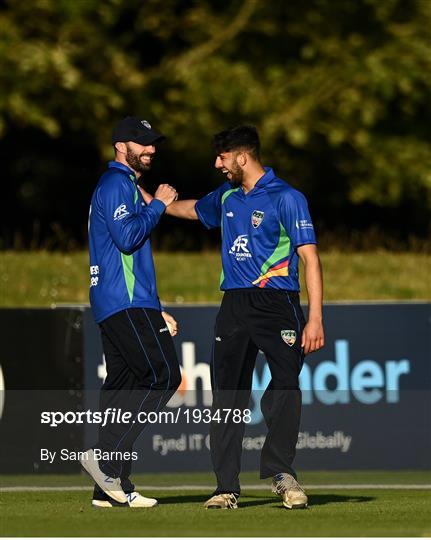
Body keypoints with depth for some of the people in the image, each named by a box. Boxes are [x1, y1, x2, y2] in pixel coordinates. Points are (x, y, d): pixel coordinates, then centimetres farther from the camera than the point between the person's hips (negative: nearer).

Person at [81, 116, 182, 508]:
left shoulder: (126, 187, 27)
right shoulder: (117, 184, -5)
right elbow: (127, 236, -20)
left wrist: (156, 312, 26)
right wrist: (158, 205, -7)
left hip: (112, 308, 10)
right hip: (126, 304, -10)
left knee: (123, 386, 5)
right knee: (163, 375, -16)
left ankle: (112, 488, 2)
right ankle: (107, 457, -21)